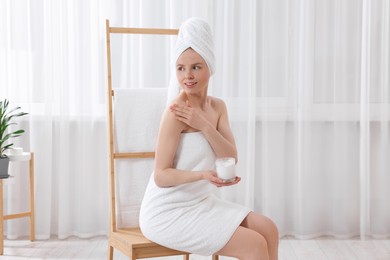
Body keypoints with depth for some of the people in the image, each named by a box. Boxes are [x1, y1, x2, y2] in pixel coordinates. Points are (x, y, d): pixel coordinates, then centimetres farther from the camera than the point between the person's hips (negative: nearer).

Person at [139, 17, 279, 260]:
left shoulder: (218, 107, 4)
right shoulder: (176, 111, -19)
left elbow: (231, 159, -7)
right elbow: (161, 176, -19)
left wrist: (203, 125, -20)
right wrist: (204, 175, -34)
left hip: (201, 202, 8)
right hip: (167, 212, -7)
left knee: (268, 229, 2)